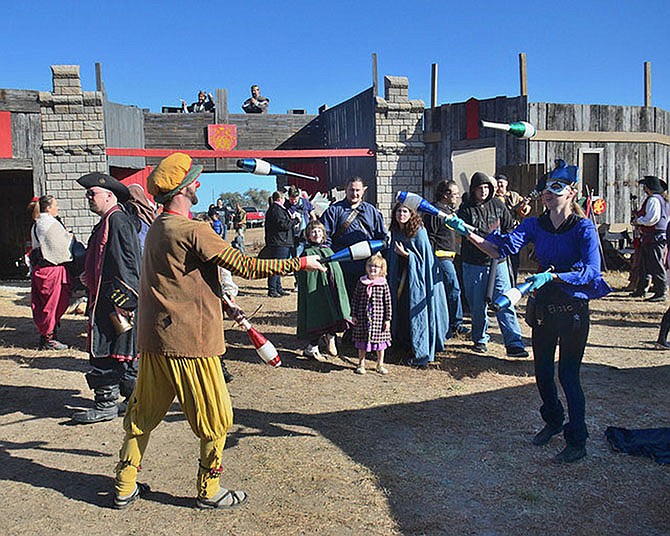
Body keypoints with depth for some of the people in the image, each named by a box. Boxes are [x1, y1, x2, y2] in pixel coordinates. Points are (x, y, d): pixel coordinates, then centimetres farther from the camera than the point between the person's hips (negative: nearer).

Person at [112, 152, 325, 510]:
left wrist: (218, 298, 25)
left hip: (153, 339, 9)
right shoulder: (193, 231, -17)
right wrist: (301, 263, -12)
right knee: (215, 419, 8)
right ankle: (209, 491, 20)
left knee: (143, 413, 17)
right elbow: (245, 266, -17)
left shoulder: (156, 228, 11)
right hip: (190, 342, -9)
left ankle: (124, 487, 28)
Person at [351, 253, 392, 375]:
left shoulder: (383, 284, -5)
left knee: (380, 341, 10)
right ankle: (361, 364, 25)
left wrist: (388, 319, -3)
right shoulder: (361, 282, -1)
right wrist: (354, 315, 4)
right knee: (362, 341, 10)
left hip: (379, 317, -1)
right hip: (363, 317, 1)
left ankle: (380, 365, 26)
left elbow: (388, 303, -2)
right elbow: (355, 299, 5)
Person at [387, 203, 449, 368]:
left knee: (417, 313, -5)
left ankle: (422, 354, 3)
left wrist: (405, 254, -23)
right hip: (401, 278, 7)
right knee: (402, 312, 10)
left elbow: (423, 257, -13)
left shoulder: (419, 232, -15)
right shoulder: (396, 232, 6)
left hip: (417, 279, -7)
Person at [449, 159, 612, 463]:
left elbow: (591, 271, -24)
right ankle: (553, 421, 40)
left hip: (573, 309, -5)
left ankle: (577, 442, 16)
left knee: (568, 374, -1)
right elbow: (503, 248, -14)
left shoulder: (583, 227, -12)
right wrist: (468, 234, -28)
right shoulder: (534, 225, 0)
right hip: (543, 307, 5)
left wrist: (551, 276, -37)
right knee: (542, 372, 14)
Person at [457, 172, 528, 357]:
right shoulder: (466, 208, -2)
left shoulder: (497, 205, 7)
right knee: (477, 305, 8)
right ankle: (480, 340, 26)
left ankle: (514, 344, -5)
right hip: (474, 264, -1)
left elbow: (510, 228, 15)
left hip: (497, 261, 1)